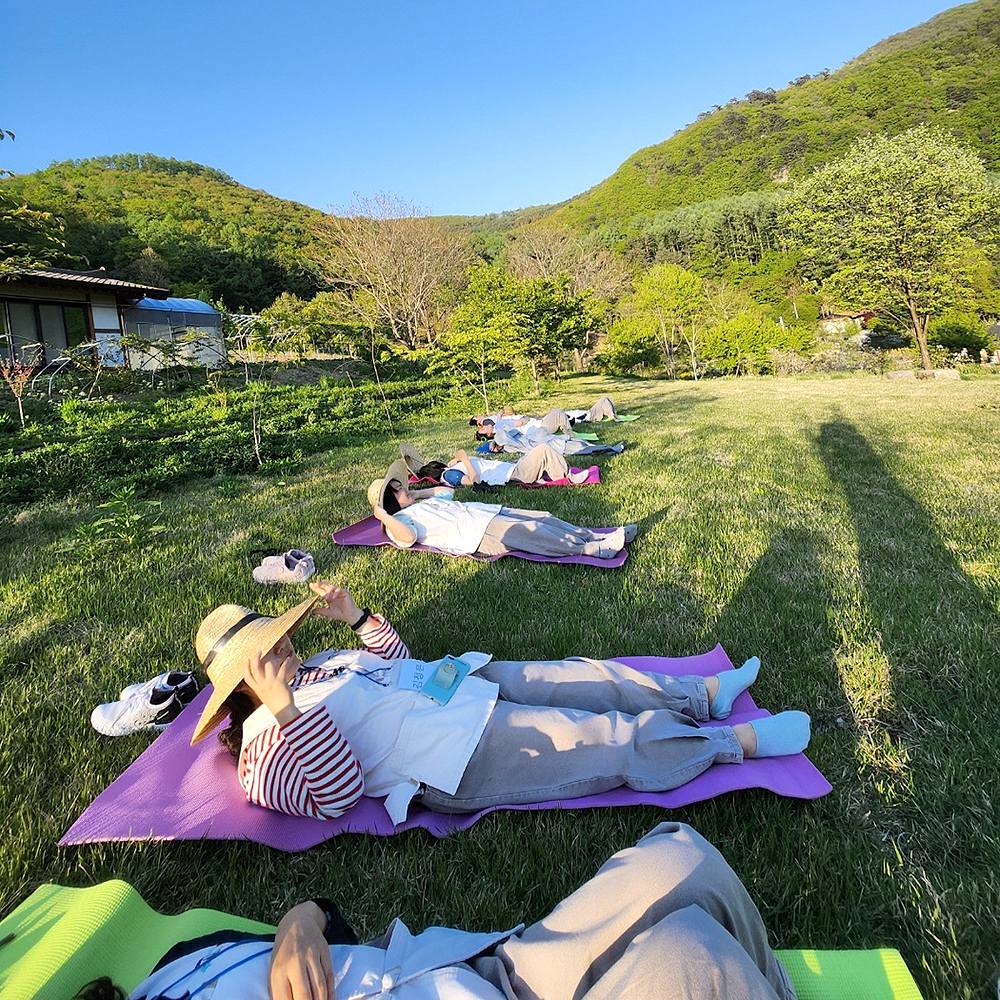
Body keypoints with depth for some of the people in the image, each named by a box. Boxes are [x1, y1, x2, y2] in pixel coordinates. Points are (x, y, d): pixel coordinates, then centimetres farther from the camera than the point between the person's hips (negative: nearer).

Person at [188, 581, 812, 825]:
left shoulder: (320, 664, 17)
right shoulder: (267, 739, -7)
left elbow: (398, 659, 25)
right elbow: (338, 795, -22)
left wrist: (353, 615, 13)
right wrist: (282, 705, -30)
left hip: (466, 681, 9)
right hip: (461, 756, -9)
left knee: (593, 677, 7)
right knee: (619, 741, -10)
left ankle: (705, 694, 22)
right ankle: (740, 741, 5)